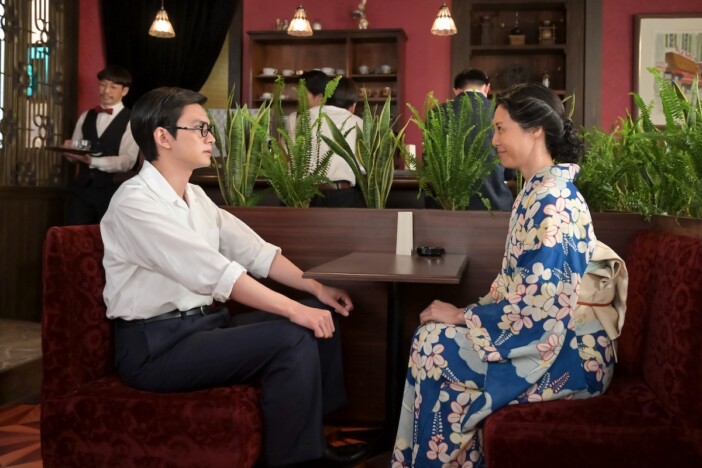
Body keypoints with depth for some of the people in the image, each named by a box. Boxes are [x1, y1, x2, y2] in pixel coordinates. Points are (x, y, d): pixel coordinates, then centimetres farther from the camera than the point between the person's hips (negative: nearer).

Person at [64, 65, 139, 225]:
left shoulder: (131, 120, -5)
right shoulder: (86, 117, 13)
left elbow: (127, 161, -15)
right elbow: (75, 153, 13)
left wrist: (92, 160, -27)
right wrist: (71, 151, -10)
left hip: (112, 191, -4)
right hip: (82, 188, 5)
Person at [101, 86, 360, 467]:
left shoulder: (196, 197, 11)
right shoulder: (135, 203, -17)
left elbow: (255, 251, 7)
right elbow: (213, 272, -26)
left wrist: (315, 287, -6)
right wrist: (293, 309, -26)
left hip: (206, 326, 9)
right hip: (156, 347, -9)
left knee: (320, 319, 0)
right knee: (293, 338, -22)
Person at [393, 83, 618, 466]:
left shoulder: (553, 200, -21)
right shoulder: (536, 191, 10)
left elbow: (536, 300, -25)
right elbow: (515, 281, 13)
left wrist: (462, 316, -14)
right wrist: (470, 313, 0)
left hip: (567, 353, -9)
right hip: (542, 331, 9)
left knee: (434, 345, -10)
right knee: (434, 336, 3)